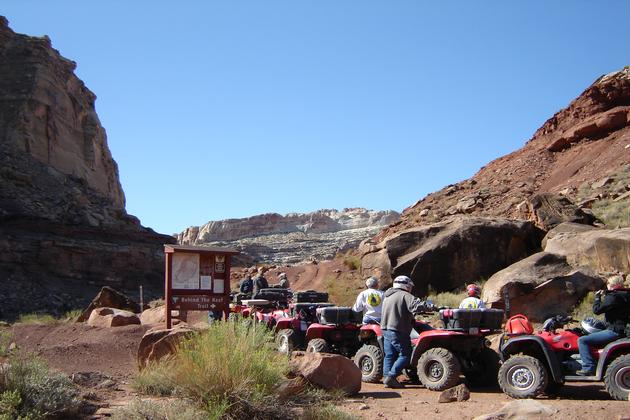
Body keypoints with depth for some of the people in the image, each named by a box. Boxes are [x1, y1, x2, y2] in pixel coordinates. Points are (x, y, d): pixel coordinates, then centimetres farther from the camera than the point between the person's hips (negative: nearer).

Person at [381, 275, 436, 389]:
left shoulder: (387, 297, 21)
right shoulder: (404, 296, -7)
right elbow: (417, 305, -22)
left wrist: (411, 315, 30)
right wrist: (432, 307, -10)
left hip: (385, 329, 9)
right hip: (398, 331, -9)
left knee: (389, 355, 11)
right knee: (405, 355, -3)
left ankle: (386, 378, 8)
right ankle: (391, 377, -10)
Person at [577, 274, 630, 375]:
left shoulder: (613, 297, -17)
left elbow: (596, 310, -18)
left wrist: (597, 297, -4)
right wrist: (605, 297, 16)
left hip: (614, 331, -11)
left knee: (582, 340, -16)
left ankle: (588, 368, -20)